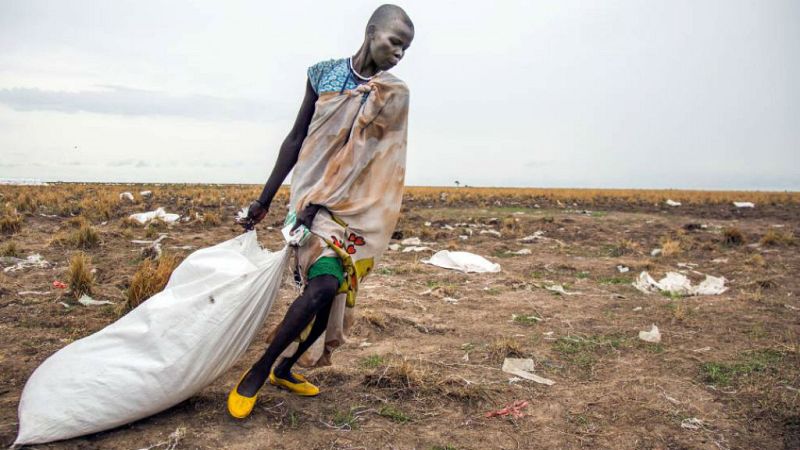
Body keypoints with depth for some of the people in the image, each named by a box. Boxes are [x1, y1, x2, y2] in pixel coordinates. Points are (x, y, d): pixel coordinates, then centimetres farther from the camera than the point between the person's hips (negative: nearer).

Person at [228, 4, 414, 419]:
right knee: (324, 284, -20)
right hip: (313, 197, -2)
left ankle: (283, 369, 24)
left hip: (356, 208, 3)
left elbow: (362, 152, -11)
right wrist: (264, 199, 6)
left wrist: (322, 200, -20)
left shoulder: (395, 95, 1)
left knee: (336, 292, 3)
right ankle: (257, 372, -2)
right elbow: (296, 140, 5)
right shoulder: (323, 74, 2)